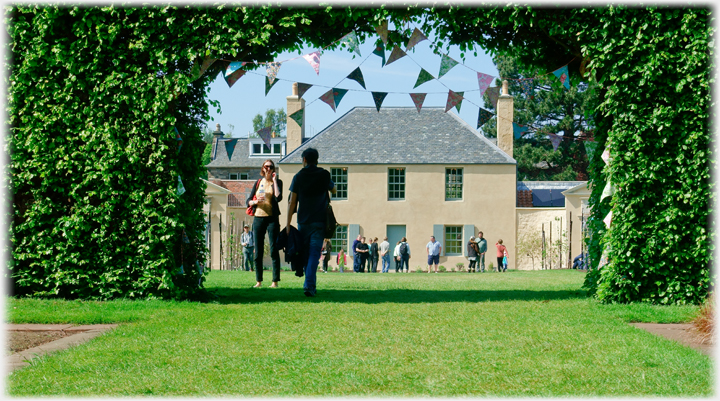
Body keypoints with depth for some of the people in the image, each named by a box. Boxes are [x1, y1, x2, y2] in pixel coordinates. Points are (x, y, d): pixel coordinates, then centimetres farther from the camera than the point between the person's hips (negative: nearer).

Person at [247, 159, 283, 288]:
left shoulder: (277, 182, 3)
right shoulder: (258, 183, 12)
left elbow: (278, 198, -16)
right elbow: (248, 201, 13)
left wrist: (274, 180, -10)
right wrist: (256, 201, -9)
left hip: (272, 219, -3)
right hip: (258, 218, 3)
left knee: (274, 251, -7)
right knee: (258, 252, 3)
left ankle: (275, 281, -6)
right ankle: (259, 281, 9)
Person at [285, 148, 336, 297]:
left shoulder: (298, 177, 0)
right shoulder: (324, 175, 0)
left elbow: (292, 202, -1)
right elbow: (334, 190, 20)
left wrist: (288, 224, 2)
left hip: (303, 222, 1)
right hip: (319, 221, -1)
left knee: (306, 253, 12)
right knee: (314, 253, -6)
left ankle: (311, 285, 17)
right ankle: (309, 284, -21)